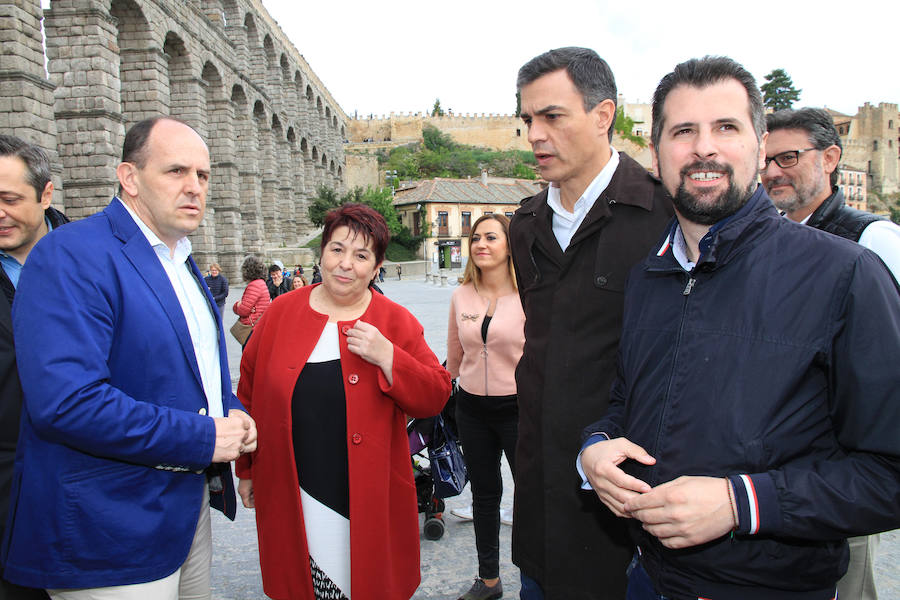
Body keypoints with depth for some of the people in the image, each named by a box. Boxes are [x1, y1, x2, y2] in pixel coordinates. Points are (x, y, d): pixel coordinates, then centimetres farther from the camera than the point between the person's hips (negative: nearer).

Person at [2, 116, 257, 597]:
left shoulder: (181, 261, 12)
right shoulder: (70, 256, -18)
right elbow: (65, 401, -29)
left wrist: (232, 414, 2)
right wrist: (202, 437, -22)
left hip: (190, 503, 9)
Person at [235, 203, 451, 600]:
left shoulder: (396, 322, -2)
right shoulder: (281, 312, 1)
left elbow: (435, 398, -5)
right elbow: (249, 393, 9)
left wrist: (388, 357, -20)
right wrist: (247, 470, 12)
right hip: (293, 499, 1)